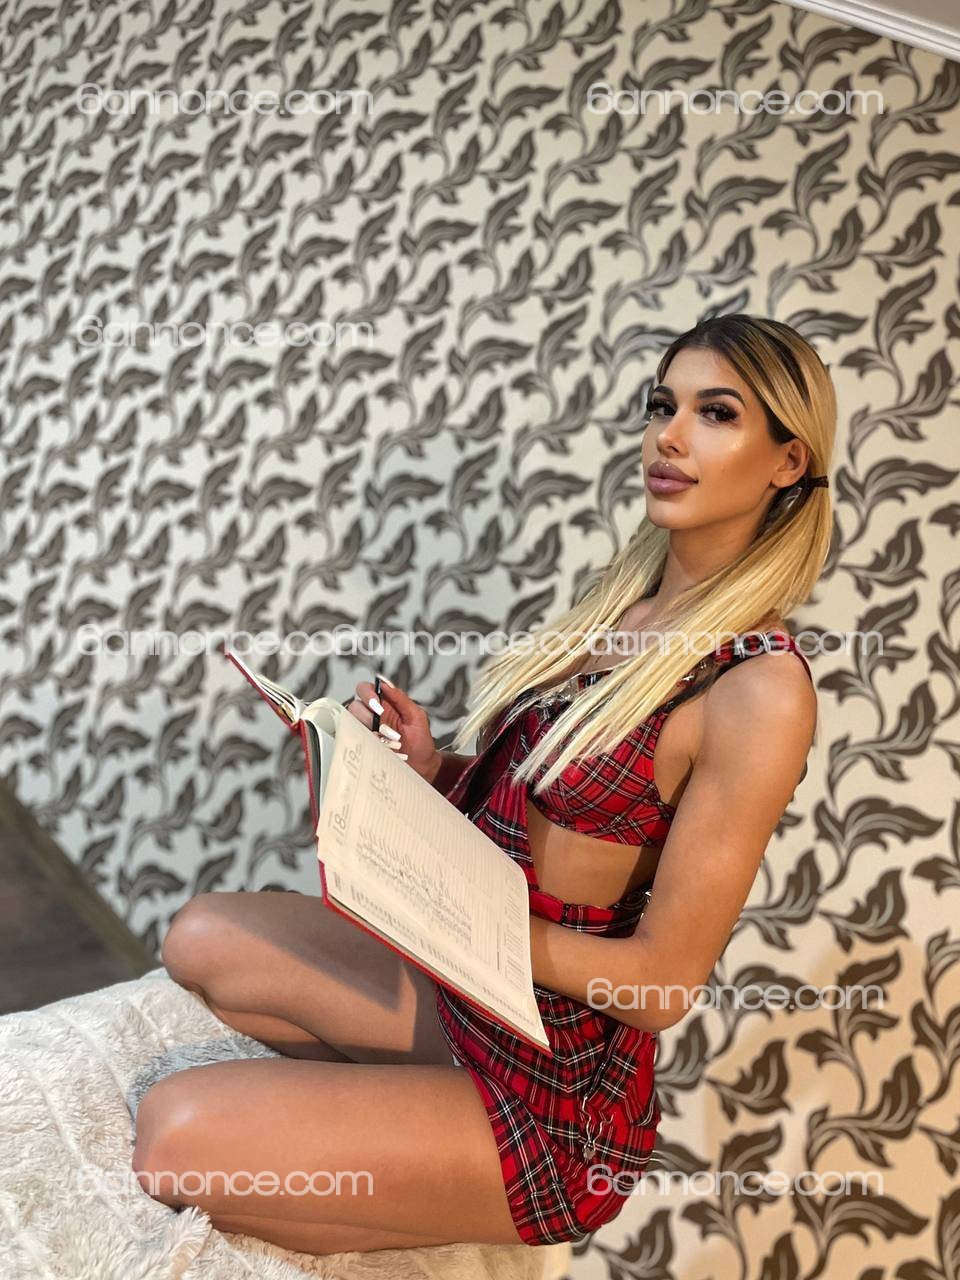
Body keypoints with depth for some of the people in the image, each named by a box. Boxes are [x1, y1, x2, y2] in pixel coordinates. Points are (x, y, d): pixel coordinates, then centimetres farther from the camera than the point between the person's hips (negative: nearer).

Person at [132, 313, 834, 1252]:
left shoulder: (760, 690, -23)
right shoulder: (624, 599, 2)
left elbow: (662, 980, -20)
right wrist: (431, 770, -10)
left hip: (551, 1104, -8)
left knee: (170, 1134, -13)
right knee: (199, 937, 11)